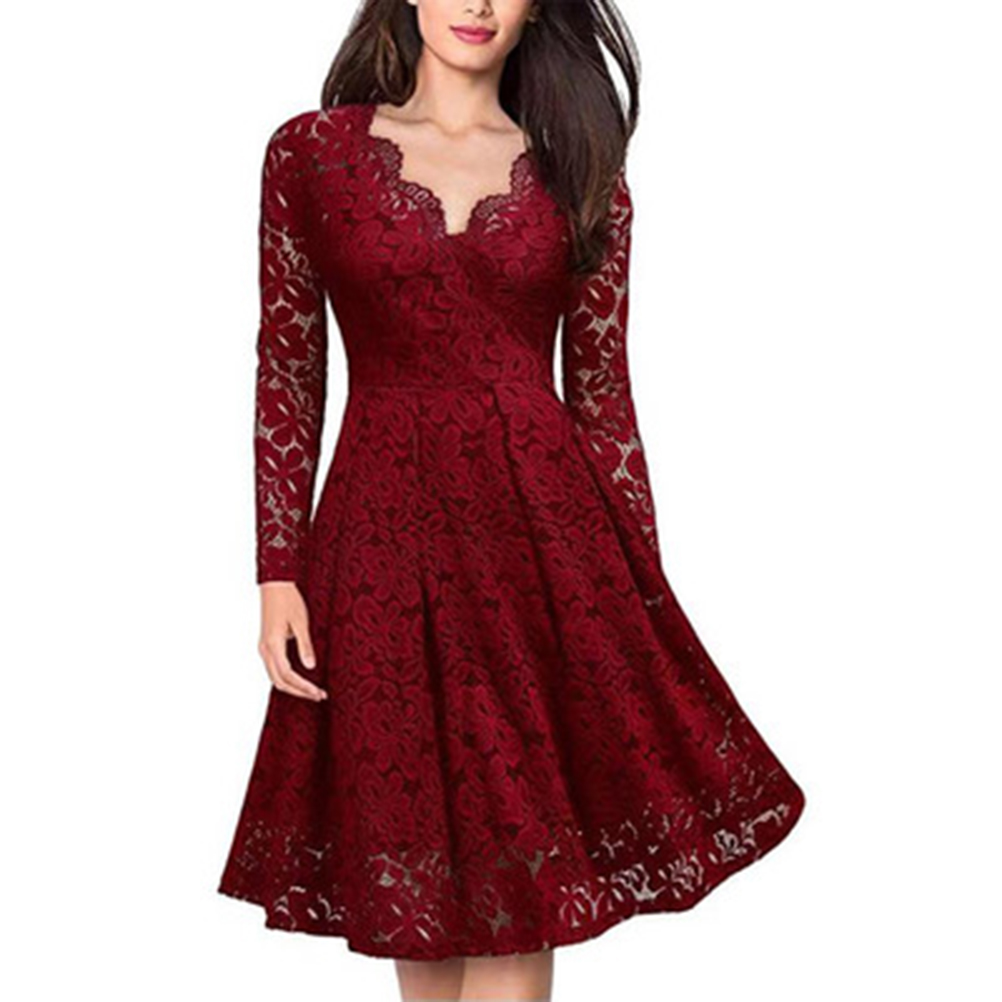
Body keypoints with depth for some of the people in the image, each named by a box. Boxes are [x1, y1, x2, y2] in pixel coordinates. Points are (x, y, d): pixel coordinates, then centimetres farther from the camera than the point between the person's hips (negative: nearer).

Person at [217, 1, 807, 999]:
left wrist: (644, 594, 4)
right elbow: (286, 373, 3)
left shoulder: (580, 170, 5)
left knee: (519, 881, 2)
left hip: (545, 527, 0)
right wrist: (277, 573, -2)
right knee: (413, 860, 11)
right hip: (384, 537, 0)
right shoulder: (311, 152, 3)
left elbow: (601, 387, 6)